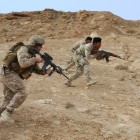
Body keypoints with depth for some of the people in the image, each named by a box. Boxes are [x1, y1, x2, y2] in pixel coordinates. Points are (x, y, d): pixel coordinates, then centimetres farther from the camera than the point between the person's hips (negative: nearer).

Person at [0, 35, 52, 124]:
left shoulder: (32, 55, 17)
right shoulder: (24, 49, -12)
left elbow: (38, 70, 16)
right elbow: (23, 63, -30)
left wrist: (46, 71, -3)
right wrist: (35, 59, -17)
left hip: (13, 75, 10)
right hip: (8, 73, -10)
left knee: (9, 99, 5)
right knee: (22, 93, -18)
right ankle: (7, 113, -16)